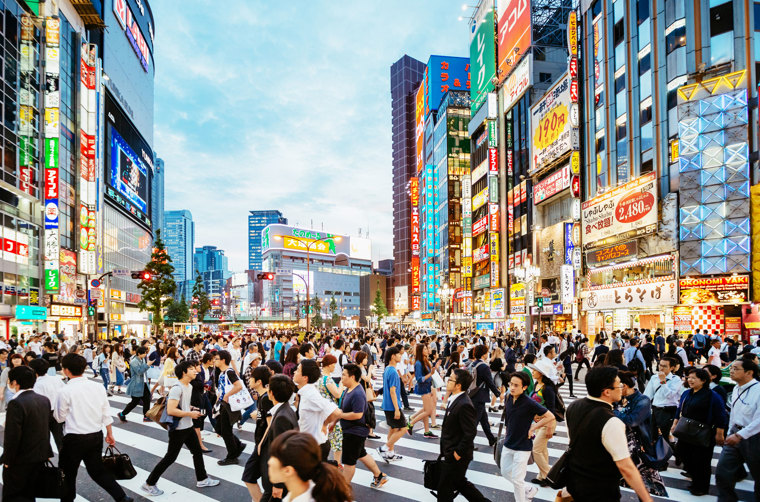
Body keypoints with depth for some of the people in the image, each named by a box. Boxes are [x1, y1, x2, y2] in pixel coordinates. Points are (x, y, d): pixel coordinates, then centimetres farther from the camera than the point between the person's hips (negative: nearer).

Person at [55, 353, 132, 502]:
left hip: (75, 438, -5)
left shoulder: (65, 391, -15)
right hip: (96, 436, 5)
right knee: (97, 470, 17)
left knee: (68, 473, 16)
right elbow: (106, 413, 4)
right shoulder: (98, 387, -2)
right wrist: (110, 434, 14)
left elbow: (60, 417, -2)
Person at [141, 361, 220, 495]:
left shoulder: (189, 387, 8)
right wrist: (190, 414, -22)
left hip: (188, 427, 9)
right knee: (170, 458, 1)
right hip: (178, 429, -9)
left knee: (198, 452, 16)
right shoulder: (177, 388, -23)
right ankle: (149, 484, 15)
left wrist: (192, 408, 5)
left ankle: (202, 479, 31)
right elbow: (171, 410, -30)